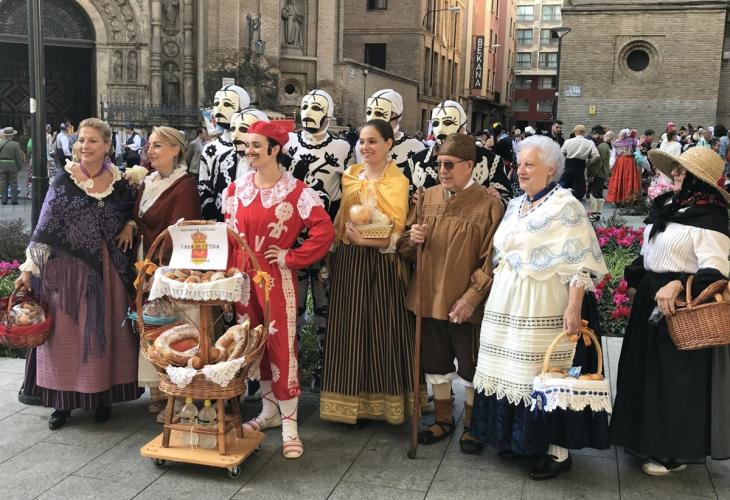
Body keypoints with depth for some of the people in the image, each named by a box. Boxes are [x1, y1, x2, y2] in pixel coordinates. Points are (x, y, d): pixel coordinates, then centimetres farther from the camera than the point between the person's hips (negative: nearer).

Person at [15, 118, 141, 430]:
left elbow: (132, 210, 20)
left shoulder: (119, 181, 2)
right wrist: (30, 267, -9)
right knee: (65, 333, 4)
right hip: (66, 267, -2)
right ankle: (64, 399, 18)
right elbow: (45, 226, -5)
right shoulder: (64, 180, -4)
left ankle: (102, 396, 22)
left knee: (104, 331, 8)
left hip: (107, 269, 2)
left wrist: (130, 225, -2)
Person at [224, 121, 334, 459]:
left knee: (281, 345, -4)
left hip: (277, 278, -5)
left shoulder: (296, 191, -10)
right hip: (243, 277, 6)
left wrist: (292, 257, -13)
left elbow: (324, 231, -14)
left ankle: (289, 423, 6)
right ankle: (270, 410, 29)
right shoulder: (236, 189, 6)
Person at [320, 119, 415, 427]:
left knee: (382, 328, 1)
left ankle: (381, 400, 16)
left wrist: (365, 240, -24)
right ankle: (353, 400, 20)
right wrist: (333, 254, 6)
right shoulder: (350, 176, 9)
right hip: (349, 262, 5)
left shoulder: (398, 182, -6)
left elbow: (398, 234, -11)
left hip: (383, 264, -4)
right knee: (351, 328, 8)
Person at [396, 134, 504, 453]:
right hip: (429, 298, 5)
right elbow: (404, 249, 11)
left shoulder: (489, 205, -10)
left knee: (470, 366, 10)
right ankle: (443, 419, 36)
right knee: (435, 363, 17)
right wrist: (412, 239, -12)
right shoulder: (426, 198, 4)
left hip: (467, 304, -4)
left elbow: (491, 260, -11)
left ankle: (472, 425, 30)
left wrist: (471, 297, -17)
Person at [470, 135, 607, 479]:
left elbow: (580, 262, -14)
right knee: (509, 373, 12)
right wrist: (495, 295, 20)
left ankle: (557, 450, 10)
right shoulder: (515, 205, 14)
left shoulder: (565, 206, -9)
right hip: (505, 304, 7)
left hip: (541, 309, -7)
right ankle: (515, 438, 27)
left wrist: (574, 308, -20)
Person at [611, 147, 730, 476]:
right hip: (651, 300, 9)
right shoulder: (667, 206, 9)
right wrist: (635, 280, 17)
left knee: (675, 378, 2)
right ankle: (649, 437, 36)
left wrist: (678, 285, -38)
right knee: (648, 370, 18)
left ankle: (677, 451, 18)